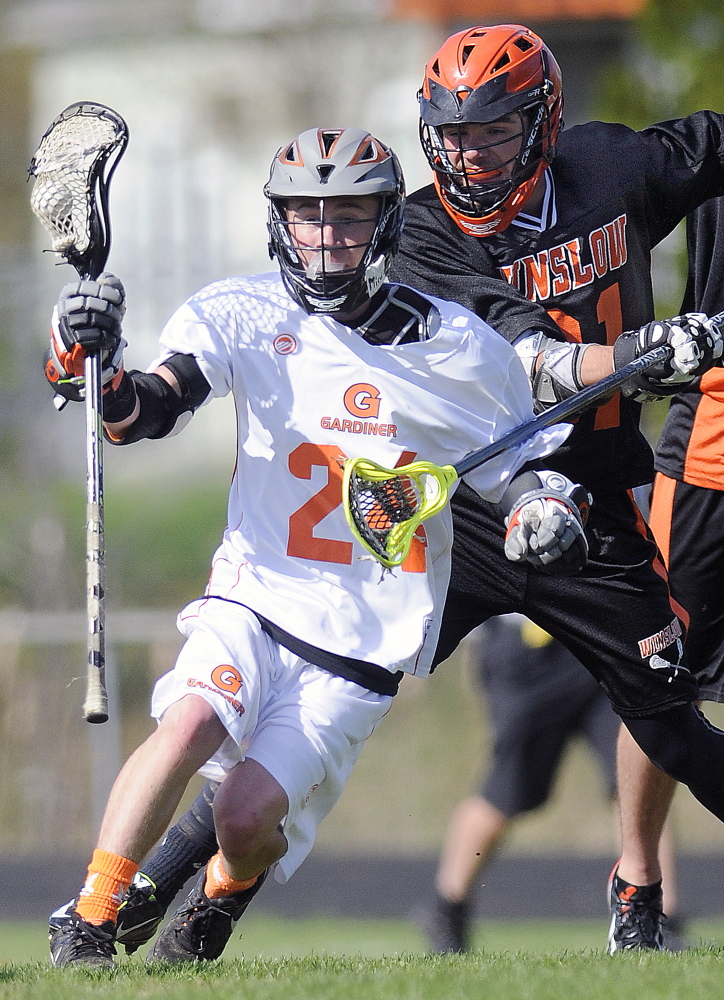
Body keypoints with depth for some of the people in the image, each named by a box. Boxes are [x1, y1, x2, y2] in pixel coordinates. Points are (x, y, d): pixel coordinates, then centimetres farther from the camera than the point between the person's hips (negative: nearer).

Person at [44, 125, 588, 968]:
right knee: (190, 721, -31)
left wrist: (545, 506, -9)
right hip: (252, 600, 0)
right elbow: (151, 406, -16)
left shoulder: (458, 351, 1)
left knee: (247, 816, -15)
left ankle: (222, 898, 22)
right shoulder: (243, 315, -1)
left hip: (364, 645, 0)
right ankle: (85, 926, -18)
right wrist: (91, 368, -38)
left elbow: (521, 456, 14)